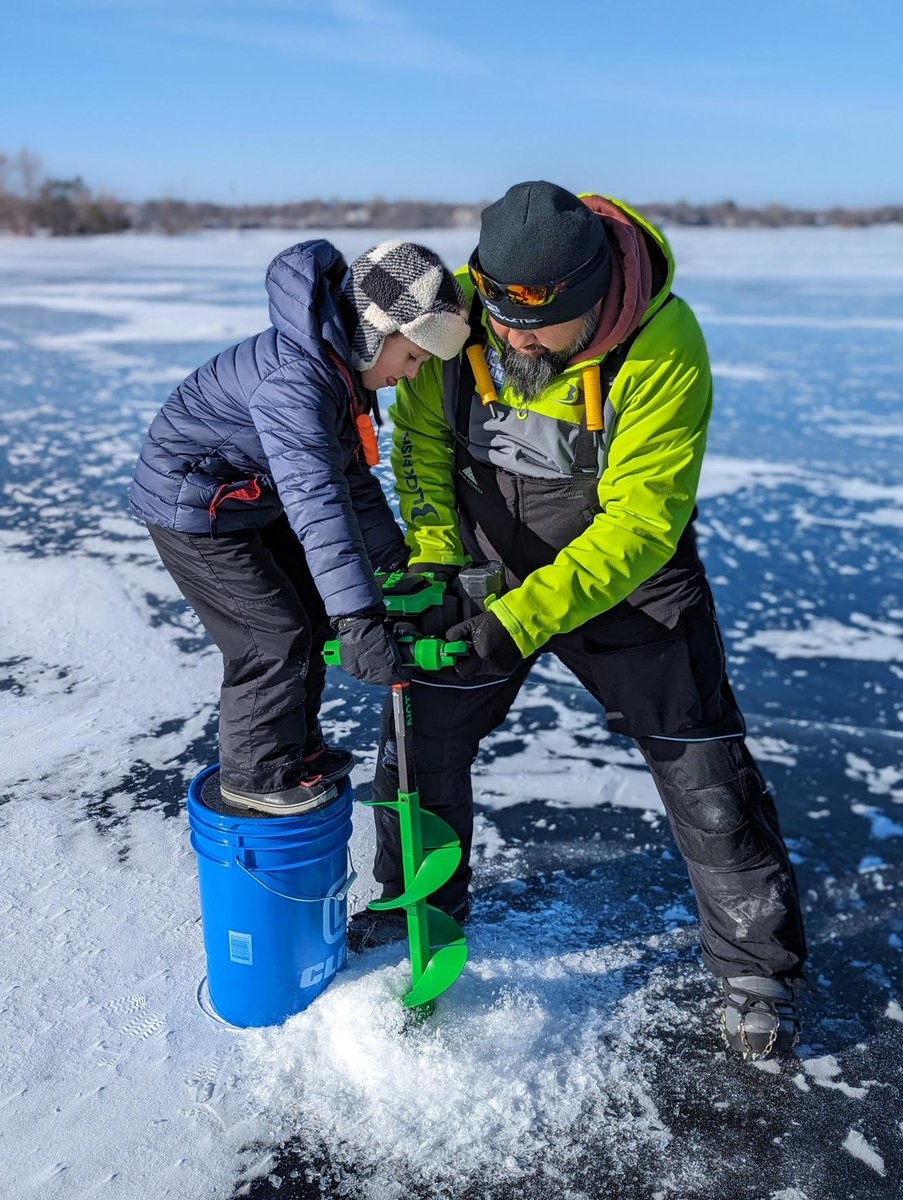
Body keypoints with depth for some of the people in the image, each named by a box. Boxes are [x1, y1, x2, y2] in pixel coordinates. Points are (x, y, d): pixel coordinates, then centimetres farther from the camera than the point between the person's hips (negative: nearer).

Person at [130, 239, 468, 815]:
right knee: (274, 636, -8)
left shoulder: (343, 365, -1)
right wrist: (359, 614, -49)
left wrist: (392, 552, 9)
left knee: (313, 615, 13)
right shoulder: (296, 379, -34)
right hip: (193, 505, -10)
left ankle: (298, 747, 30)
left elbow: (350, 470, 11)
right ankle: (256, 776, 11)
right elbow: (315, 498, -45)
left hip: (252, 499, 10)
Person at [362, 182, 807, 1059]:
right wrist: (432, 556, -16)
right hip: (485, 566, 4)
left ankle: (755, 969, 20)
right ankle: (419, 904, 34)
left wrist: (525, 618, -36)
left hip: (623, 575, -3)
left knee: (703, 766, -2)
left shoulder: (664, 347, -29)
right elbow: (422, 435, -3)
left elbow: (641, 522, -28)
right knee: (420, 731, 7)